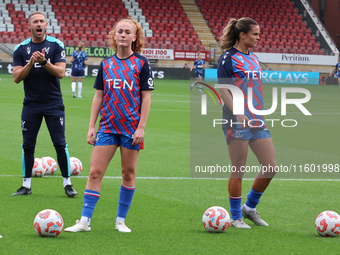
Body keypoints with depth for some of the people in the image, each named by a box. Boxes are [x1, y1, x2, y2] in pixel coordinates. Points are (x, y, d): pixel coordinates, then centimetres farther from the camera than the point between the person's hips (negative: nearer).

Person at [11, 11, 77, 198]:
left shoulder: (56, 45, -2)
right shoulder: (21, 49, 3)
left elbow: (60, 72, -9)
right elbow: (17, 77, -3)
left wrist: (44, 62, -24)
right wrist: (30, 63, -18)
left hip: (54, 104, -2)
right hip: (31, 104, 2)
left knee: (60, 144, -4)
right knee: (28, 145, 3)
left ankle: (67, 183, 6)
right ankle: (26, 185, 12)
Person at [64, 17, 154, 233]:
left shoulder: (141, 64, -2)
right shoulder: (106, 64, 8)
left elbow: (146, 97, -3)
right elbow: (99, 95, 10)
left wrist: (141, 127, -10)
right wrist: (92, 126, 5)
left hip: (131, 127, -2)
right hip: (108, 126, 3)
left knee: (129, 174, 5)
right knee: (95, 172, -4)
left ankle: (121, 221, 16)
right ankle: (85, 221, -4)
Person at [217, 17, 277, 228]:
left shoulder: (254, 58, 17)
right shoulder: (228, 58, -7)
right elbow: (223, 89, -12)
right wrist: (239, 114, -22)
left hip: (257, 121, 8)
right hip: (238, 122, -8)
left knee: (271, 167, 3)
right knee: (239, 171, -2)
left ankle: (250, 207, 20)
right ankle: (236, 217, 10)